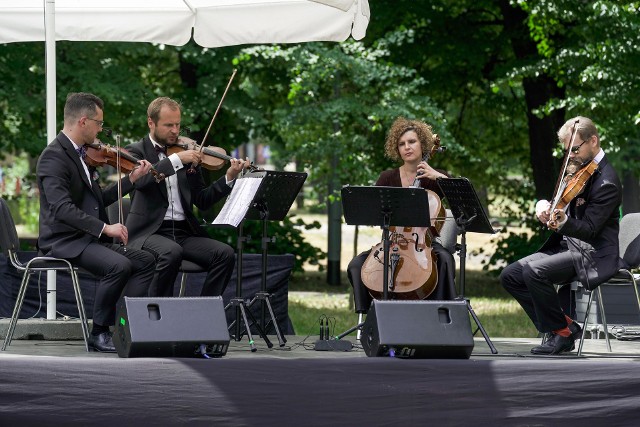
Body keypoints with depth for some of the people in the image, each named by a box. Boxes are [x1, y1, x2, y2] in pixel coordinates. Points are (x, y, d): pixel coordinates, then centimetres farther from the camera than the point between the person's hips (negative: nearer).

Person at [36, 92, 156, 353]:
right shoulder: (54, 157, -16)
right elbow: (62, 208, -27)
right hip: (63, 241, -10)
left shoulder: (78, 154, 15)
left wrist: (132, 179, 12)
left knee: (144, 261, -1)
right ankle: (99, 333, -17)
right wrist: (104, 228, -31)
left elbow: (99, 199, 20)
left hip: (87, 238, 10)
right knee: (119, 265, -29)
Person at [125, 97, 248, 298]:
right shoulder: (136, 151, 5)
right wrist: (176, 159, -22)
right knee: (172, 252, -36)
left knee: (225, 254, -19)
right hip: (150, 232, -5)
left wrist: (228, 178, -1)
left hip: (184, 232, 5)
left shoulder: (186, 154, 17)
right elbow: (139, 179, -19)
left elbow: (202, 200, 14)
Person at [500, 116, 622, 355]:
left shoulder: (606, 182, -17)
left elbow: (589, 229, -23)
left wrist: (564, 223, -42)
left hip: (594, 255, -10)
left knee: (534, 271, -31)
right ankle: (565, 325, -1)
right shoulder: (579, 171, 12)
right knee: (510, 276, -3)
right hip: (567, 246, 10)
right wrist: (543, 206, -6)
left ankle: (561, 333, -13)